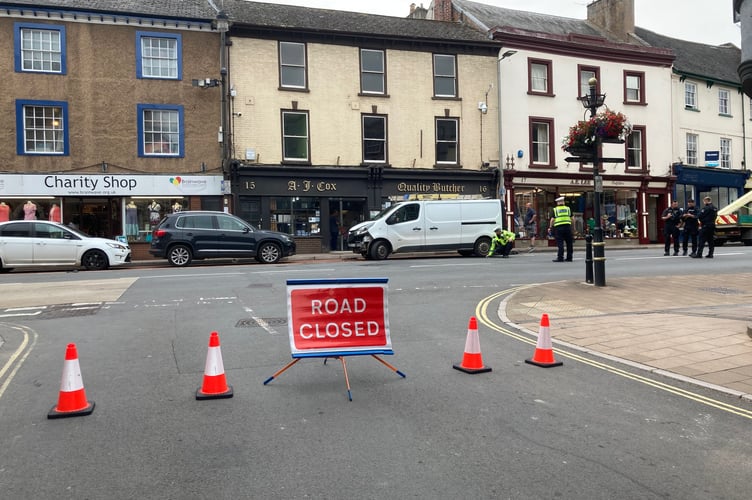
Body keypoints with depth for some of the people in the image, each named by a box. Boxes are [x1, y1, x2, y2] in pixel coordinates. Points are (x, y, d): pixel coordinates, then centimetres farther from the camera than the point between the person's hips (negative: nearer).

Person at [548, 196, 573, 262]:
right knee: (569, 243, 10)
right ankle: (569, 258, 14)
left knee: (560, 243, -2)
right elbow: (572, 218, 10)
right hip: (567, 226, 2)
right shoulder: (568, 208, 11)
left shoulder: (555, 209, 5)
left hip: (558, 227, -2)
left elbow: (552, 219, -1)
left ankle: (560, 257, -5)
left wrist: (550, 227, 8)